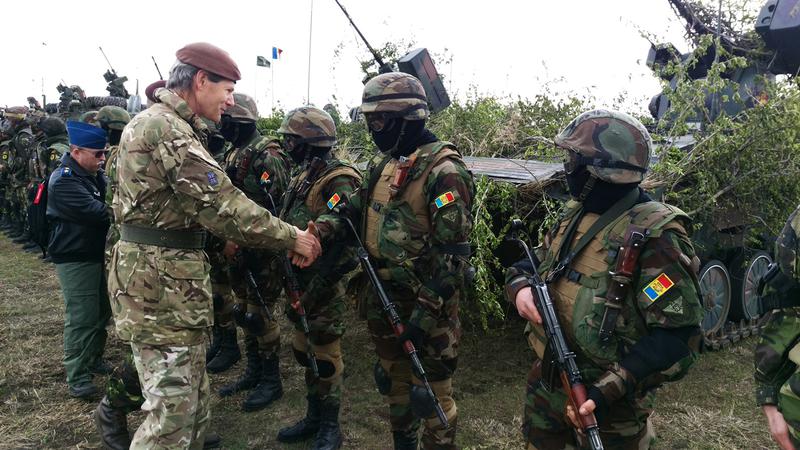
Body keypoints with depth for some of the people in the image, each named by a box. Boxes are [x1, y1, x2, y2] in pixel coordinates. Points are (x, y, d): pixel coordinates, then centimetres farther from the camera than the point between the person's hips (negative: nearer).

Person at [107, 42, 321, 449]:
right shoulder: (167, 127, -17)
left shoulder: (171, 125, 17)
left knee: (192, 400, 18)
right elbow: (220, 204, -22)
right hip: (159, 281, -11)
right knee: (173, 411, -3)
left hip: (172, 276, 11)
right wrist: (292, 238, -15)